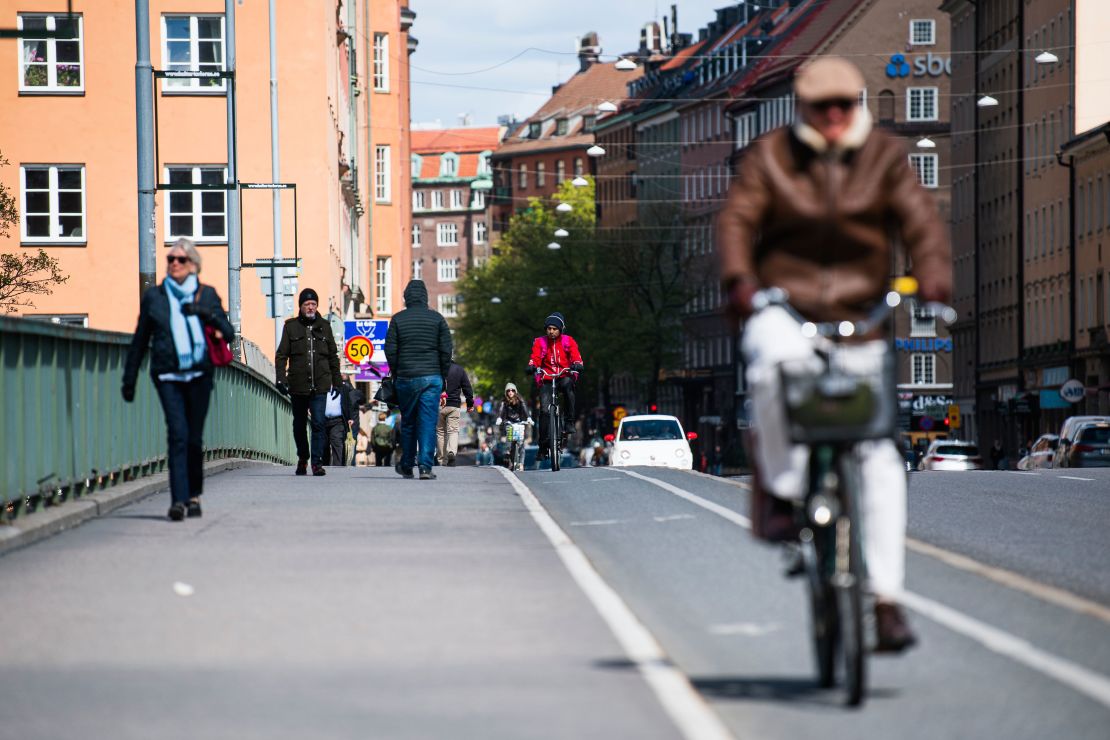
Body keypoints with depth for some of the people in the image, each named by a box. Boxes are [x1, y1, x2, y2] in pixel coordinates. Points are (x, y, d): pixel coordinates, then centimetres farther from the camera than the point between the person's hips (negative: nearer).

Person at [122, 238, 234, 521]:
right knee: (178, 434, -15)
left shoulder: (207, 294, 10)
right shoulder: (154, 297, 9)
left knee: (194, 437, 5)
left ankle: (193, 496, 20)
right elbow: (140, 341, 15)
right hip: (168, 376, -1)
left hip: (199, 374, 1)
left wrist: (207, 315, -13)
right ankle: (179, 499, -21)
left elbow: (228, 333, 5)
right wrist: (129, 379, 16)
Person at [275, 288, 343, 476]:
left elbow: (333, 356, 15)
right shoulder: (291, 326, 4)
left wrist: (337, 381, 13)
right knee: (299, 424, 12)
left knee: (318, 424, -11)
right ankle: (302, 458, 29)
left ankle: (317, 461, -10)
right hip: (298, 385, 0)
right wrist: (281, 378, -8)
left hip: (319, 385, 0)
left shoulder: (324, 326, 9)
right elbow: (281, 355, 3)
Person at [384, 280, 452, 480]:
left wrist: (396, 374, 11)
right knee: (428, 422, -3)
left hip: (406, 378, 1)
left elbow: (390, 351, 0)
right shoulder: (436, 318, 1)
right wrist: (442, 375, 9)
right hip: (432, 377, -1)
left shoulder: (397, 319, 0)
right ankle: (425, 466, -11)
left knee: (408, 423, 12)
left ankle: (407, 466, 21)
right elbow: (446, 350, 0)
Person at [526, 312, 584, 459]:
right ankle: (543, 445, -1)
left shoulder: (568, 341, 1)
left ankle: (568, 421, -26)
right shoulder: (540, 342, 2)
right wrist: (532, 367, -32)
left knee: (567, 385, -38)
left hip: (565, 376, -1)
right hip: (547, 379, 1)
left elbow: (576, 357, -10)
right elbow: (535, 358, -9)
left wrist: (577, 365, -33)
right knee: (545, 410, -12)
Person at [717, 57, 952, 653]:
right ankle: (782, 487, -18)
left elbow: (920, 219, -5)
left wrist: (933, 279, -25)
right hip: (781, 308, -1)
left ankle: (886, 597, -5)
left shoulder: (884, 157, 6)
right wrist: (738, 279, -28)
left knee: (880, 456, -9)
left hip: (859, 316, 2)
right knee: (778, 362, -40)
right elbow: (737, 218, -7)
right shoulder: (769, 156, 3)